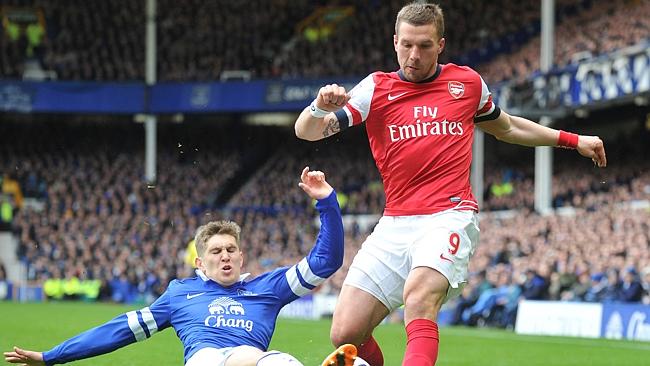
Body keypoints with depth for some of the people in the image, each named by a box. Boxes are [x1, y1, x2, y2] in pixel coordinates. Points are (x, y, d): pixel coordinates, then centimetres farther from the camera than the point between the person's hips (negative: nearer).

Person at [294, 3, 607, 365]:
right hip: (395, 224, 2)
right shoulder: (377, 88, 6)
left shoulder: (467, 82, 10)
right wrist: (320, 107, -25)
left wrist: (572, 140, 30)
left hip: (450, 217, -2)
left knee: (419, 297, -34)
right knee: (346, 335, -8)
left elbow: (506, 127, 30)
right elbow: (307, 131, -2)